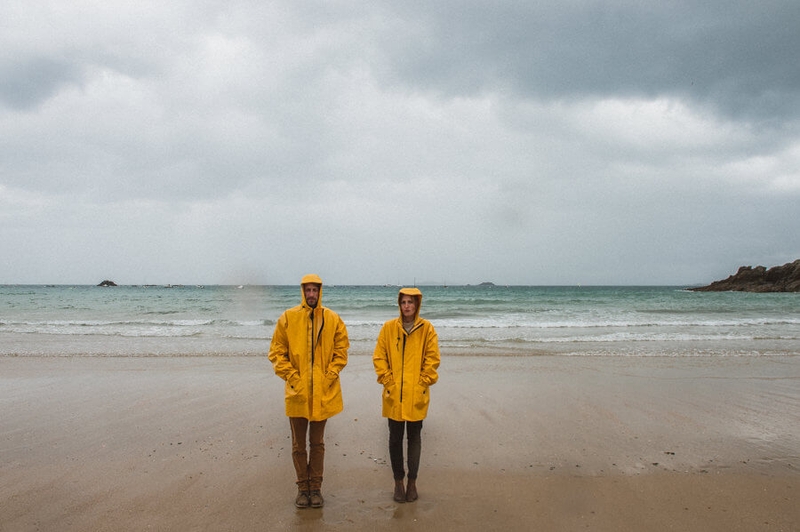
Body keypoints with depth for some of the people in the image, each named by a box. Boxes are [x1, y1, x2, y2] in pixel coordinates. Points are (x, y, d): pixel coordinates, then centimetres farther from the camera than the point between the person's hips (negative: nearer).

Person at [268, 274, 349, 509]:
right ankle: (303, 488, 21)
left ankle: (316, 487, 22)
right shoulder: (288, 318, -3)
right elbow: (277, 351, -1)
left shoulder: (332, 319, 0)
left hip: (323, 392, 1)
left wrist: (330, 375, -7)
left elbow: (341, 350, 3)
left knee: (317, 442, 12)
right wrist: (291, 376, -9)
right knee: (298, 443, 8)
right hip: (297, 391, -1)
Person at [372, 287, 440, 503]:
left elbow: (433, 358, -1)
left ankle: (412, 482, 19)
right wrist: (387, 380, -5)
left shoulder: (427, 328, -1)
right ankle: (398, 481, 19)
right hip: (394, 395, 1)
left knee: (414, 437, 9)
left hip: (417, 395, 0)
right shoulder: (388, 327, 0)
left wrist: (423, 382, -6)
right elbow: (379, 357, 1)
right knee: (395, 438, 7)